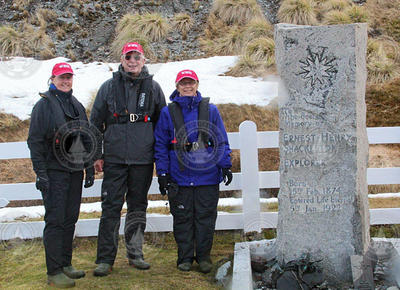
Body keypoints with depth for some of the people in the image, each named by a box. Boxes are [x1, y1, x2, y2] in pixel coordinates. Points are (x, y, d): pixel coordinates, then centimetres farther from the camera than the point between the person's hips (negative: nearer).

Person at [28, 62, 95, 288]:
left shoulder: (77, 106, 16)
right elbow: (35, 141, -7)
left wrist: (90, 168, 16)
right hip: (54, 172, -6)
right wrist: (40, 172, -14)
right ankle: (54, 272, -1)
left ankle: (65, 264, 20)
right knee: (55, 220, -6)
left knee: (70, 218, 10)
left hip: (75, 171, 6)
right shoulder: (44, 105, -3)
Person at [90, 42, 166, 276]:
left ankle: (135, 254, 21)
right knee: (111, 207, -3)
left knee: (138, 206, 10)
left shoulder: (153, 88, 8)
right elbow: (95, 123, 9)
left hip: (143, 160, 1)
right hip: (114, 159, -1)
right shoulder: (109, 87, 6)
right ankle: (105, 259, 3)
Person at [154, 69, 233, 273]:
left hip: (207, 175, 0)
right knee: (183, 218, 5)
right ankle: (185, 257, 18)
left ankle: (203, 256, 17)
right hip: (179, 178, 0)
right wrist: (162, 172, 0)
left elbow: (221, 140, 9)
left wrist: (225, 165, 1)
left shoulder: (210, 110, 7)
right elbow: (160, 145, 6)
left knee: (205, 217, 4)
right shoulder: (168, 113, 5)